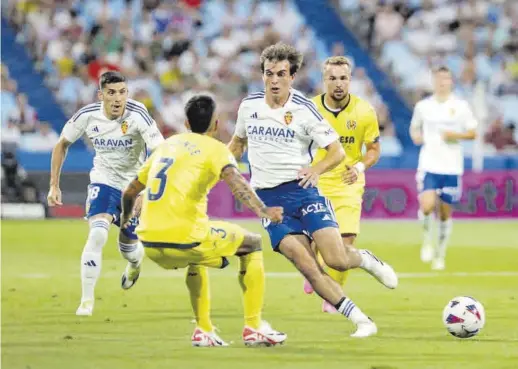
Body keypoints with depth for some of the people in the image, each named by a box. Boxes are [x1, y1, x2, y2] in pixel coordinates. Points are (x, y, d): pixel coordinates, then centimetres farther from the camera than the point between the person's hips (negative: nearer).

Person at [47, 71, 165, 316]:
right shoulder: (87, 116, -15)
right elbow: (62, 144, 3)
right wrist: (54, 185, 0)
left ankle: (135, 264, 52)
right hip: (104, 182, 0)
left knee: (128, 247, 11)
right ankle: (87, 300, -15)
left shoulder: (137, 115, -25)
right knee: (97, 234, -23)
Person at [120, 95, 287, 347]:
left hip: (149, 243, 6)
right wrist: (262, 210, -30)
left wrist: (125, 223, 45)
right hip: (184, 238, -6)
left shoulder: (168, 144, 21)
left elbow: (130, 192, 28)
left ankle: (204, 331, 29)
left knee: (195, 258, 38)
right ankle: (253, 328, 11)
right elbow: (235, 181, -20)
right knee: (252, 244, 15)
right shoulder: (213, 148, 2)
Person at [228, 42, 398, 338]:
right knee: (309, 268, -14)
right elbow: (238, 142, 23)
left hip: (301, 189, -2)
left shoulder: (304, 110, -7)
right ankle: (362, 321, -5)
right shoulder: (249, 106, 4)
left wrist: (316, 170, -24)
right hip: (268, 199, 2)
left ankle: (367, 259, 22)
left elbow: (337, 151, -5)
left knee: (337, 260, -16)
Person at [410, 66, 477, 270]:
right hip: (429, 165, 0)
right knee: (427, 206, -20)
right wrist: (416, 136, -3)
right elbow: (414, 127, 19)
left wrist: (456, 135, -12)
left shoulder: (461, 106, 1)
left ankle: (440, 255, 22)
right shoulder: (423, 106, 4)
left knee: (445, 213, 6)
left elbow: (473, 133, 6)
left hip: (452, 167, 0)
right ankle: (427, 240, 8)